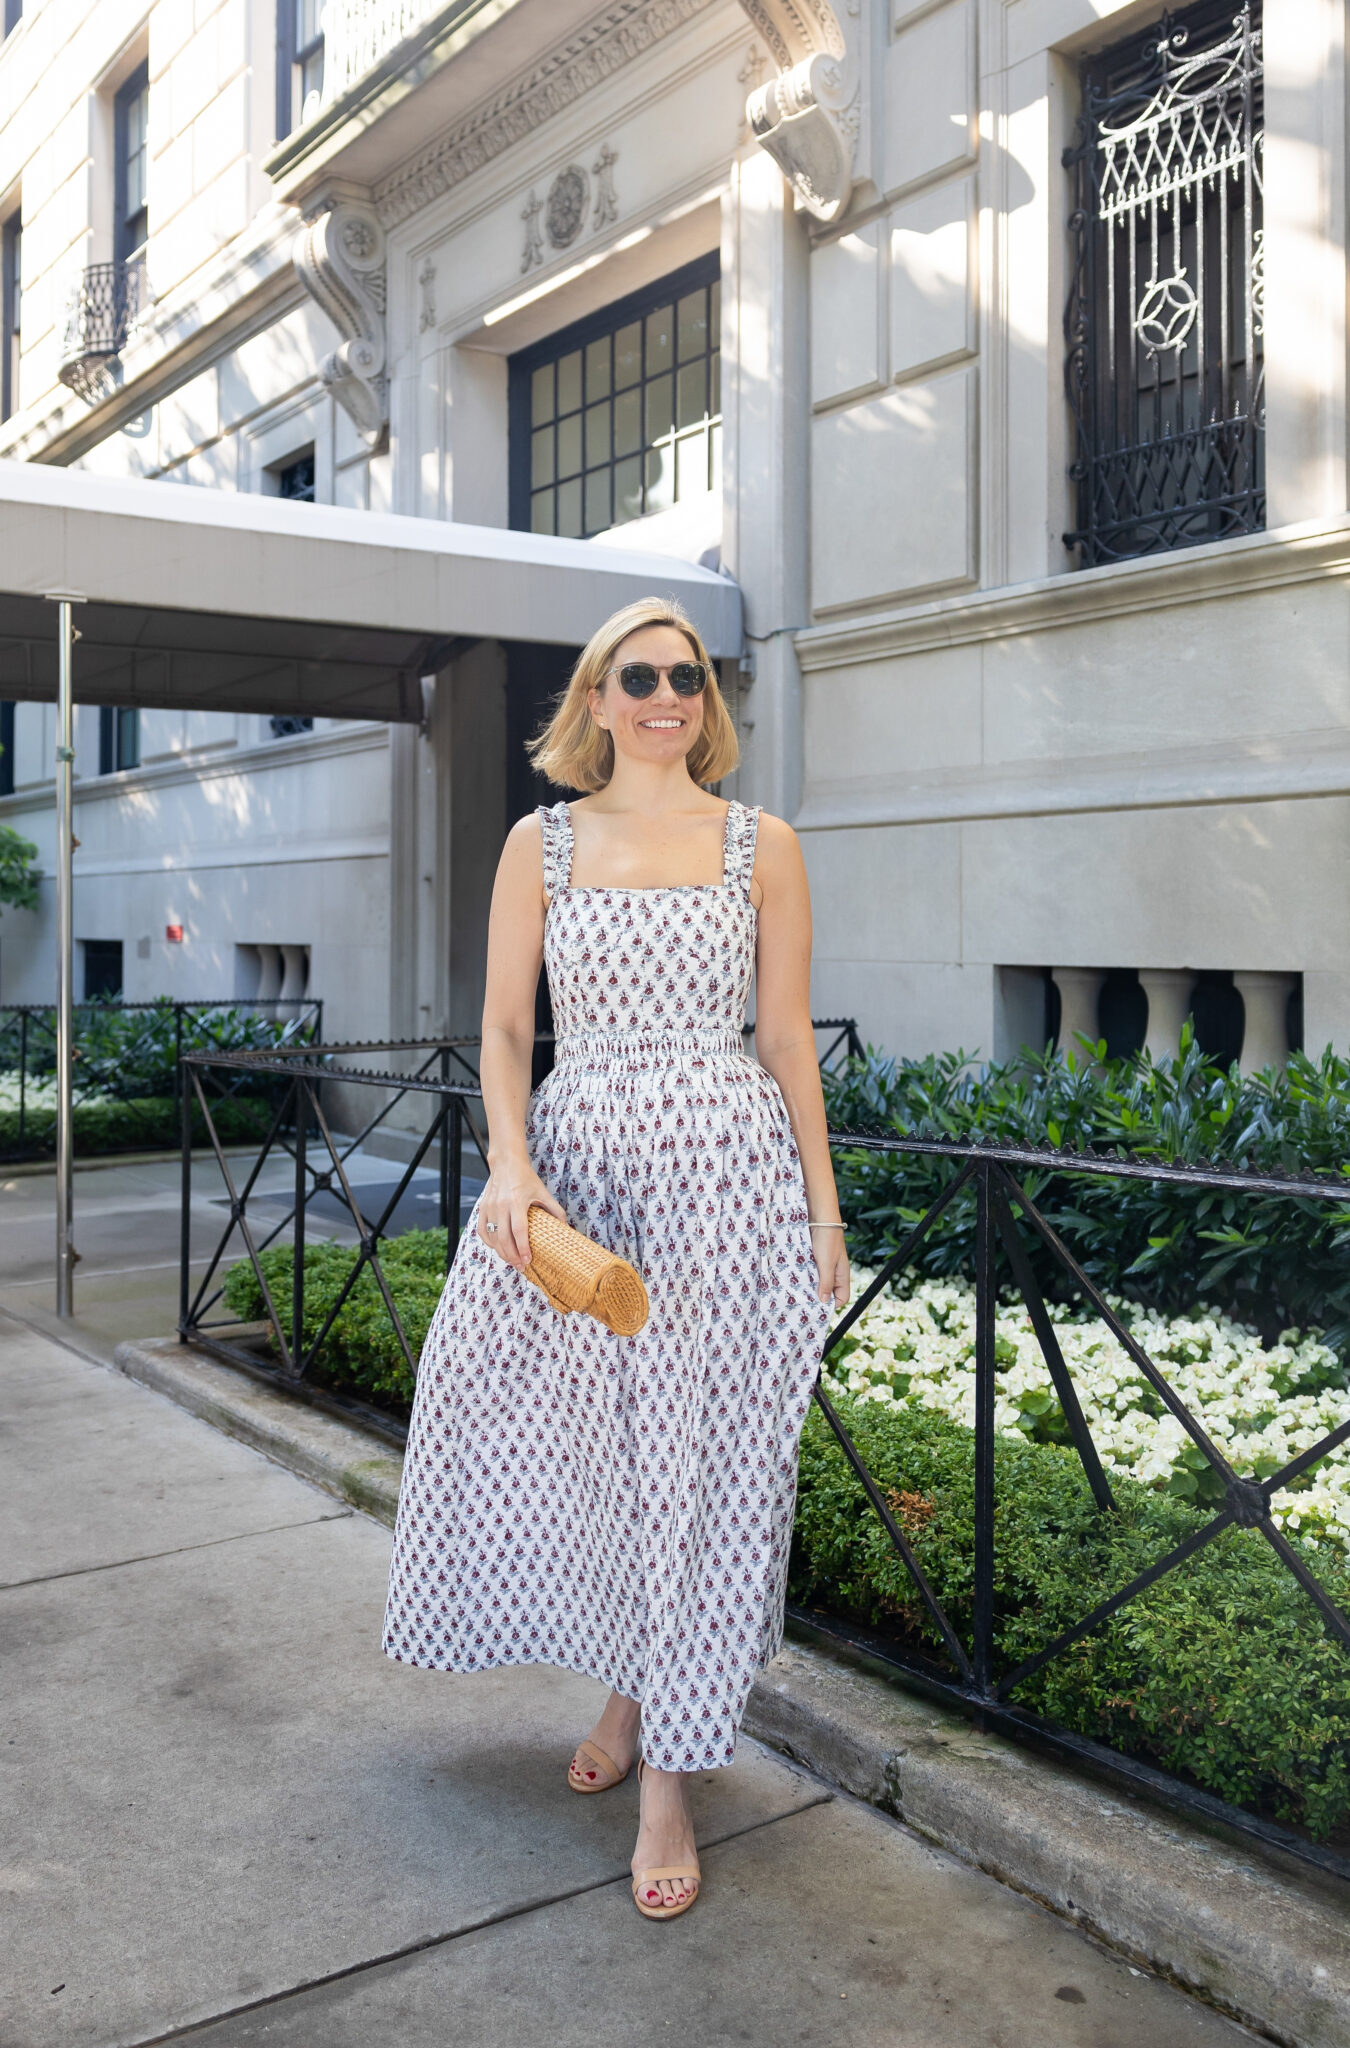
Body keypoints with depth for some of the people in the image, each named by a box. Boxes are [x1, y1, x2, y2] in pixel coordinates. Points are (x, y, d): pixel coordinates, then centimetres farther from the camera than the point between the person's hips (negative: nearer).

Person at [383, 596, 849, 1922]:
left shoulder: (761, 845, 5)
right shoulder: (542, 844, 7)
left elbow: (787, 1033, 5)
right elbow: (504, 1025, 4)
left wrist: (824, 1206, 2)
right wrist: (509, 1165, -12)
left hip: (725, 1170, -1)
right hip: (575, 1163, 2)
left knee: (699, 1461, 0)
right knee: (567, 1445, 7)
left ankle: (669, 1779, 13)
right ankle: (630, 1690, 35)